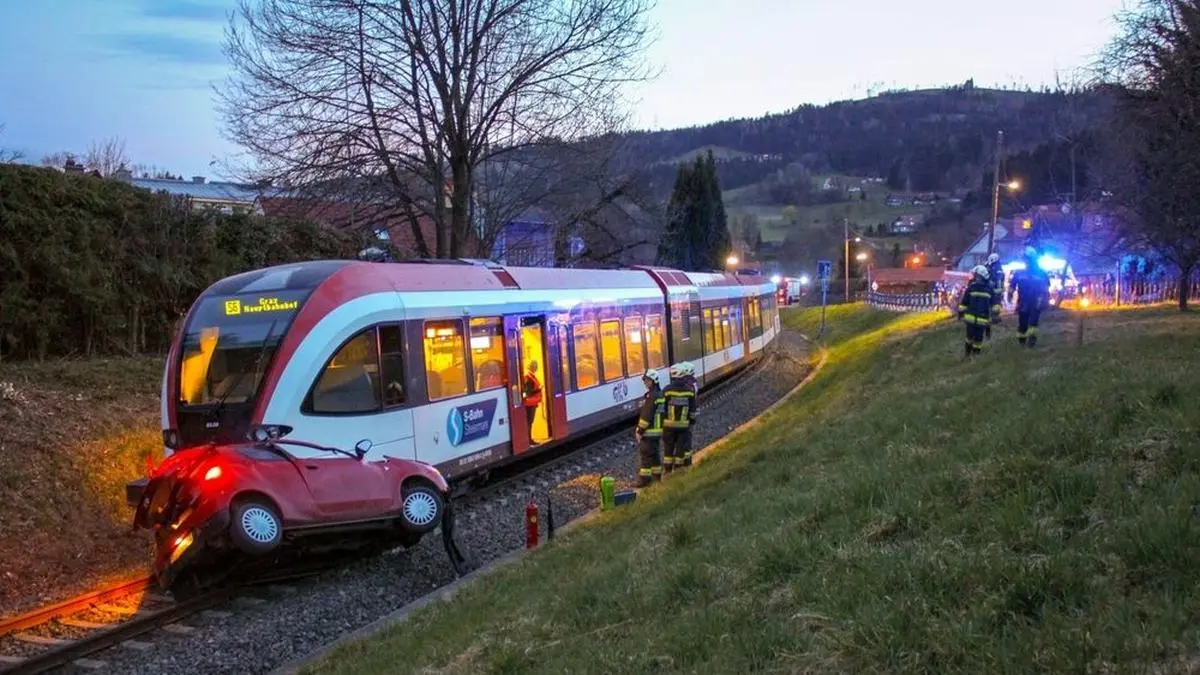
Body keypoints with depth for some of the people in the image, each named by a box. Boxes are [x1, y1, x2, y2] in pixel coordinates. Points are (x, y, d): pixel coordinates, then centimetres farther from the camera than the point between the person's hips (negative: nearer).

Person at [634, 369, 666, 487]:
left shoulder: (651, 396, -18)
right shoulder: (660, 394, 13)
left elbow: (646, 416, -21)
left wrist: (639, 430, -16)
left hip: (649, 431, -10)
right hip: (658, 430, 10)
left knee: (645, 454, -5)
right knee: (653, 453, 18)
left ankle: (644, 479, -3)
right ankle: (657, 475, 25)